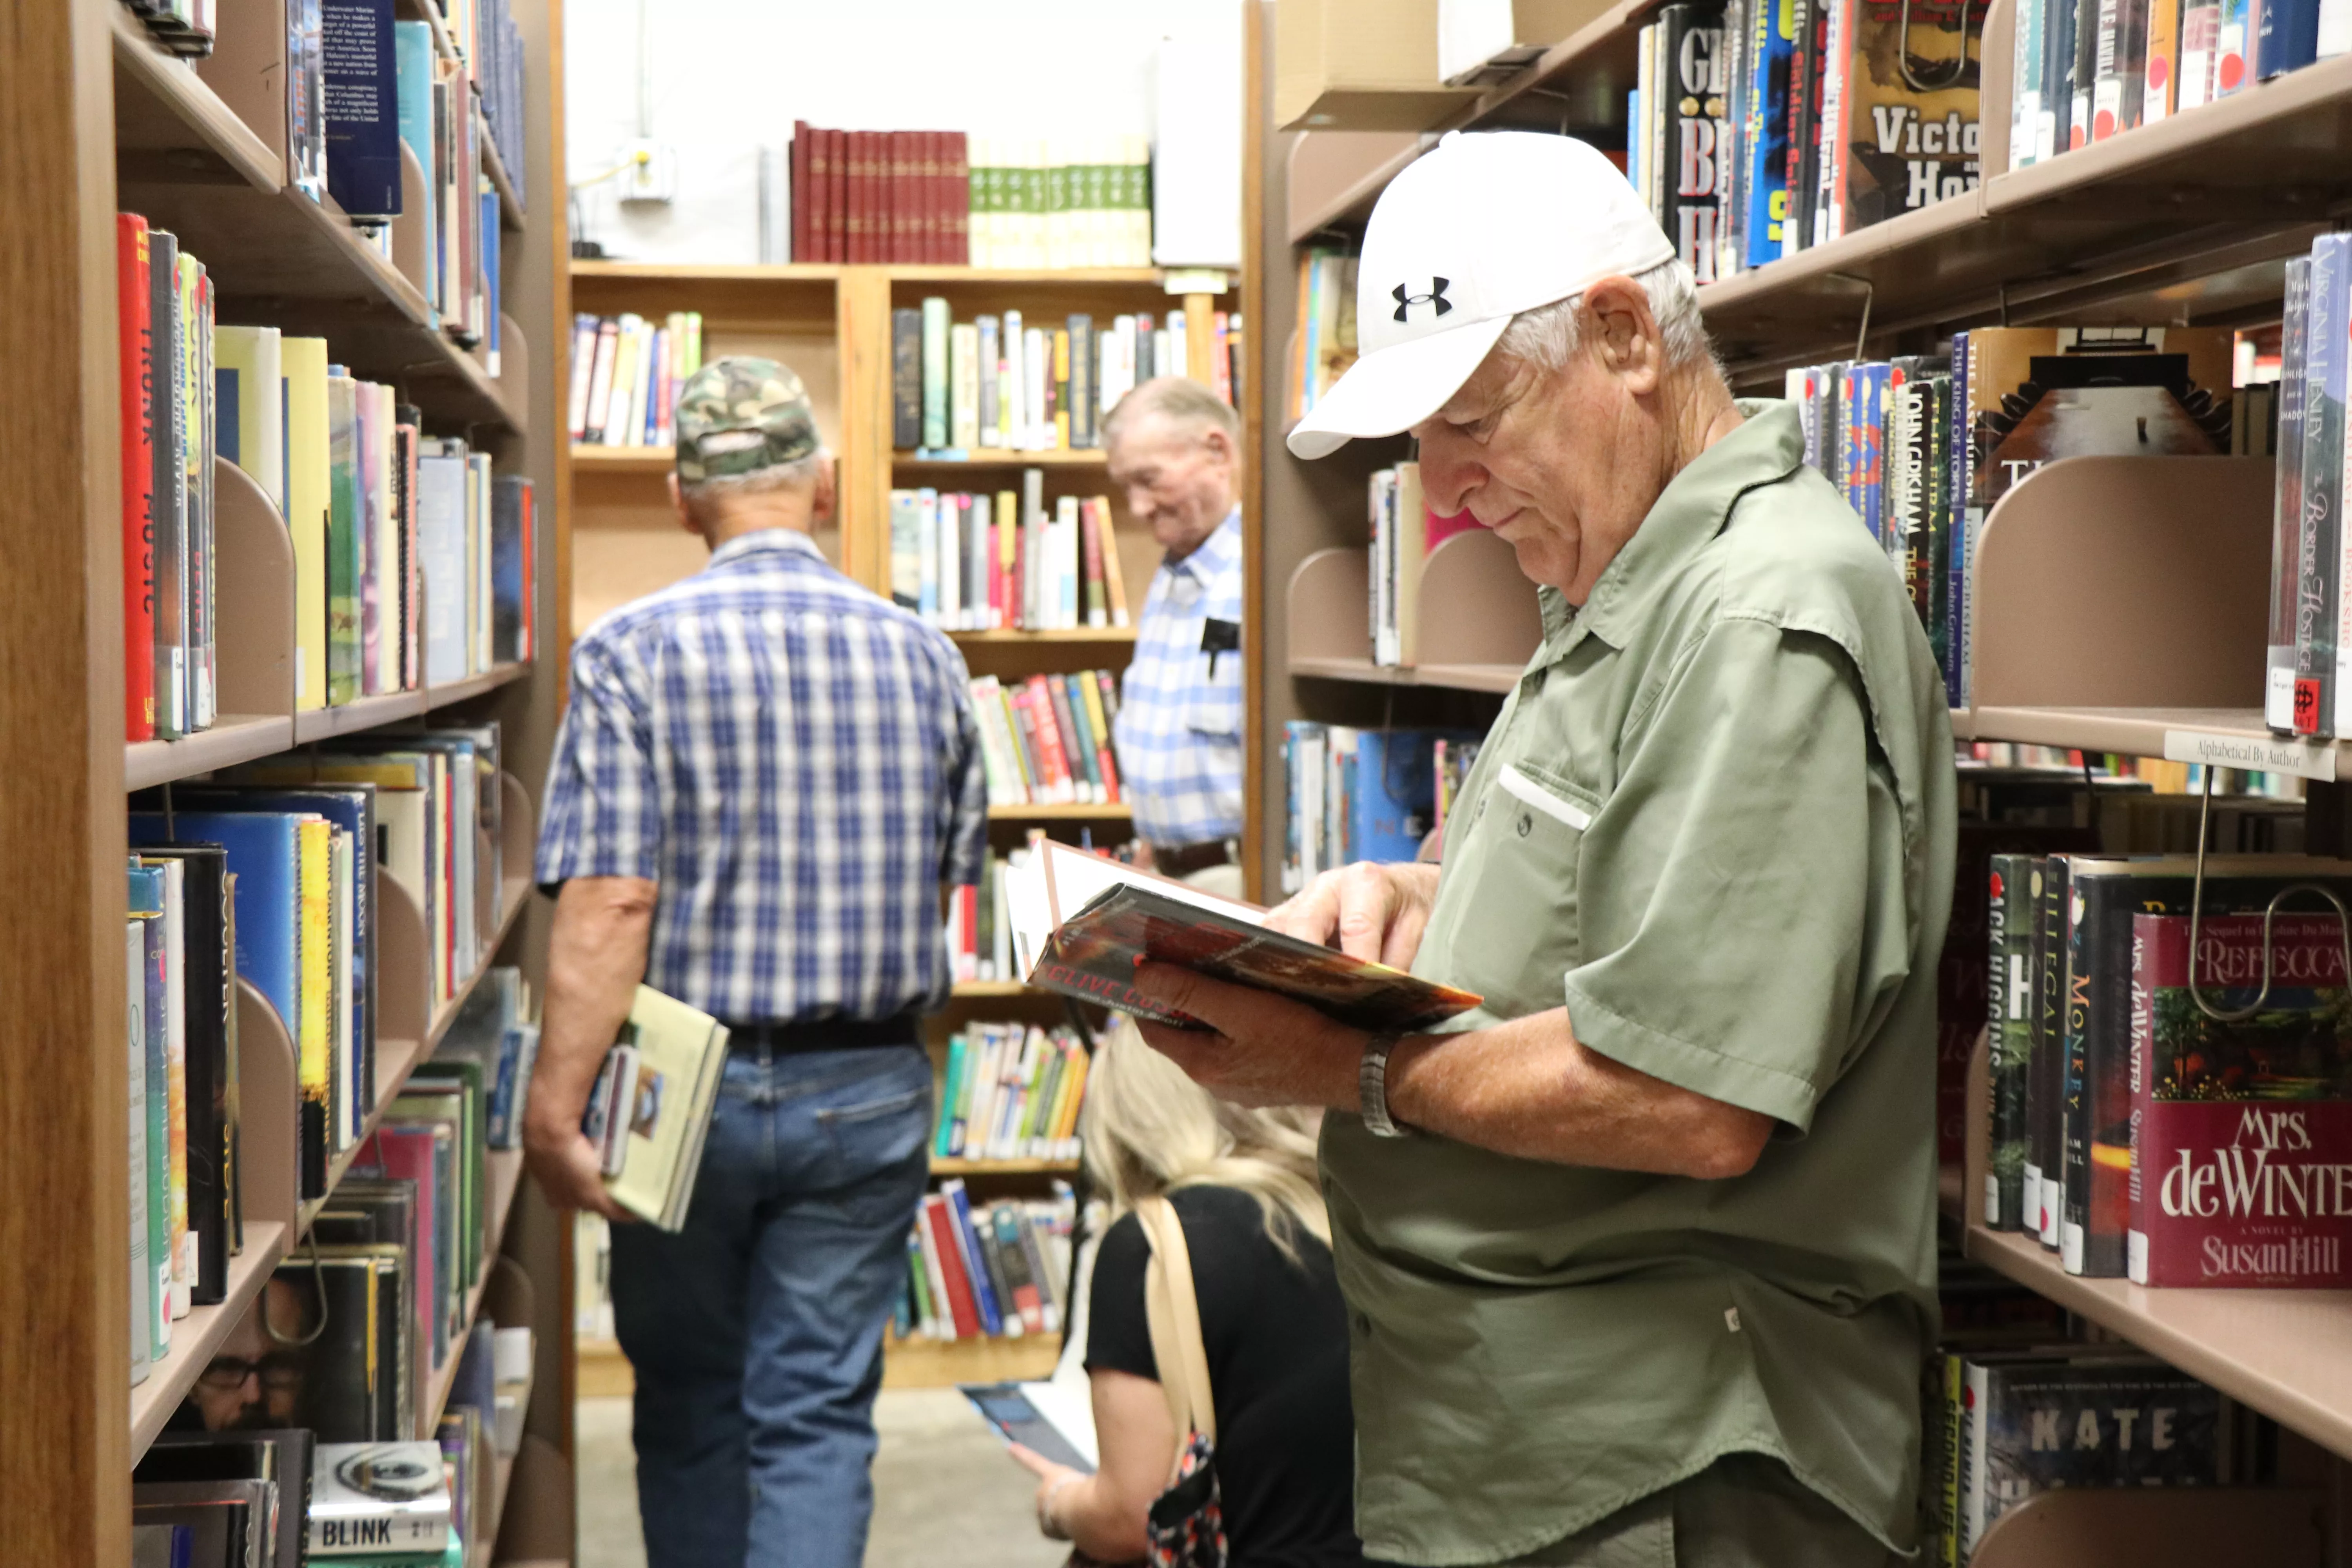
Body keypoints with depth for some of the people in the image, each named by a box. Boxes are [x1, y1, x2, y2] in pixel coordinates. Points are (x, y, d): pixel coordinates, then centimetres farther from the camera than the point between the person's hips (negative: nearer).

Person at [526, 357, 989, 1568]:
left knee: (689, 1405, 17)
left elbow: (608, 903, -18)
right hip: (868, 1092, 2)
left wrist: (555, 1104, -15)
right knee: (819, 1415, 6)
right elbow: (951, 868, 9)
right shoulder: (920, 652, 1)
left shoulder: (635, 651, -10)